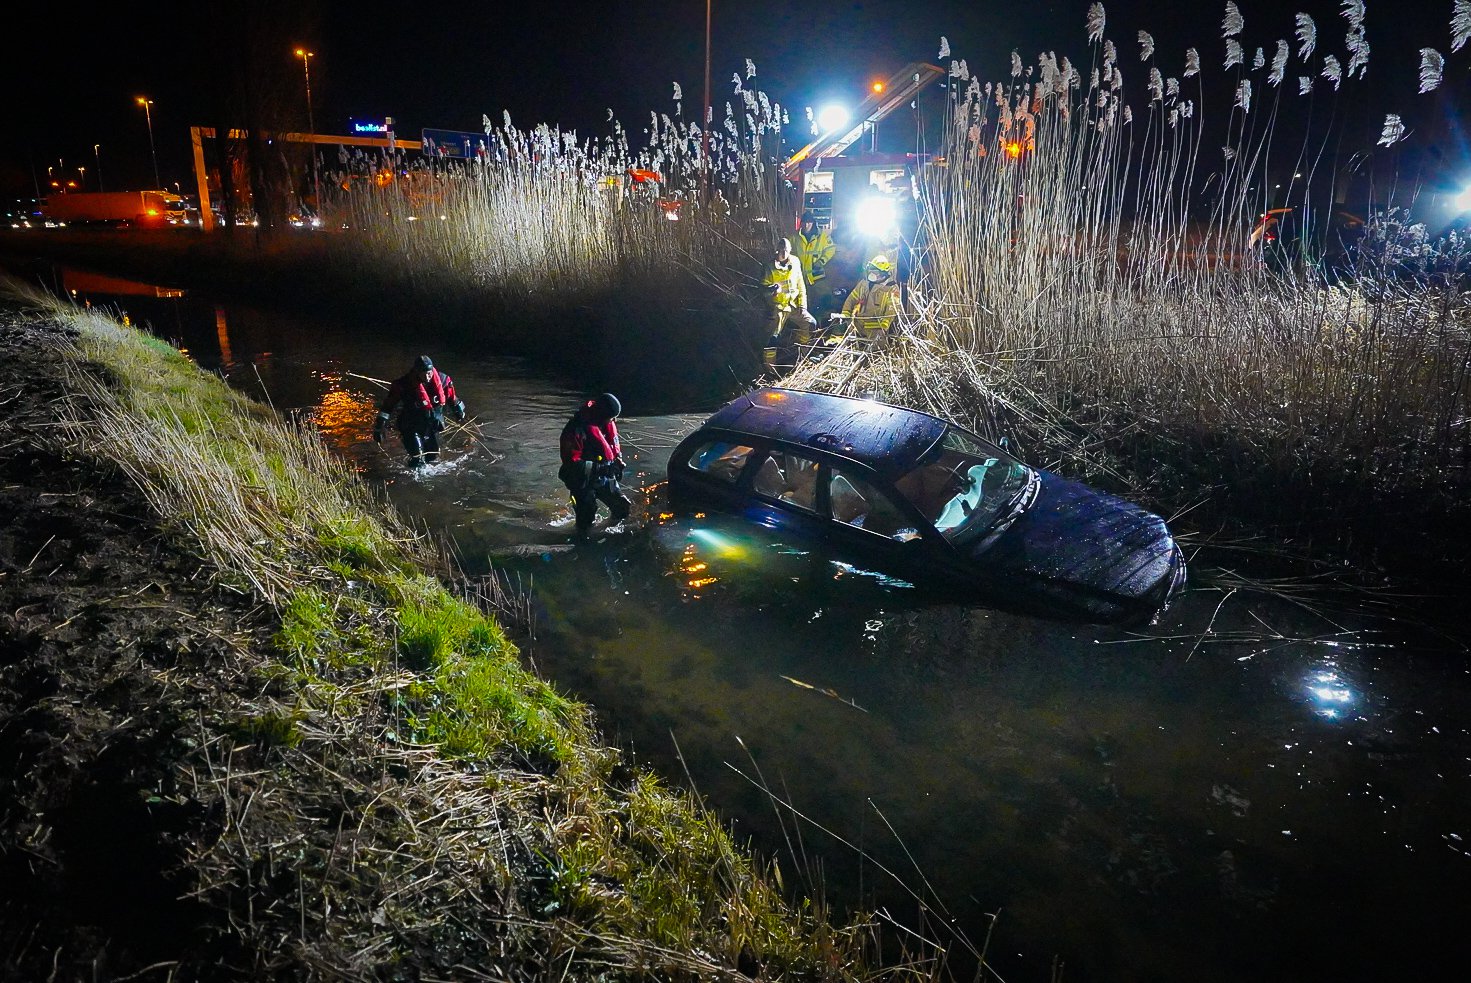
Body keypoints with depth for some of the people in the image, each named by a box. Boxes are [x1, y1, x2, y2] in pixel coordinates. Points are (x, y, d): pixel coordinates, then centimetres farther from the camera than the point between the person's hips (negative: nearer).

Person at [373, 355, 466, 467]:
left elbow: (451, 397, 9)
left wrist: (458, 411, 26)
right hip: (411, 427, -5)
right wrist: (379, 426, -14)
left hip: (432, 424, 5)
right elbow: (388, 404, -15)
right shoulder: (403, 384, -23)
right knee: (418, 462, -15)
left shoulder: (442, 380, -12)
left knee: (433, 458, 17)